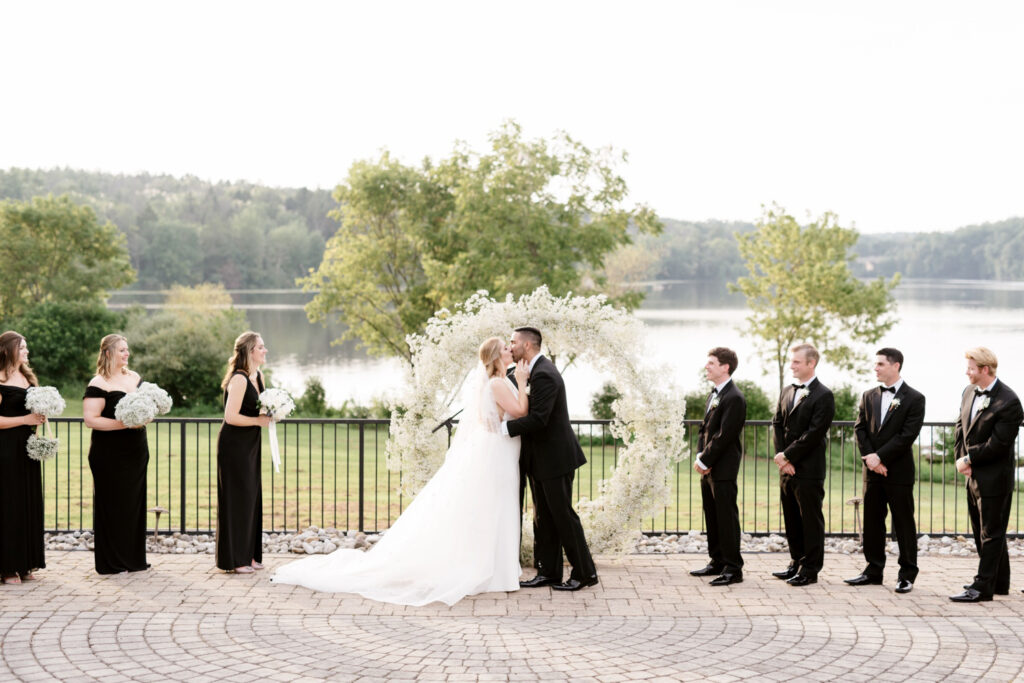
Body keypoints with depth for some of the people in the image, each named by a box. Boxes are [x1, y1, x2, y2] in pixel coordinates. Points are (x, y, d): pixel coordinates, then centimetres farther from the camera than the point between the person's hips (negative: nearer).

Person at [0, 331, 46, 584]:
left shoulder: (28, 378, 14)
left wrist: (39, 417, 10)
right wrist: (25, 419, -18)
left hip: (27, 448, 8)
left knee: (29, 504, 9)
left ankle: (25, 564, 17)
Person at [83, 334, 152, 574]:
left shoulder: (134, 377, 11)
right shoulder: (98, 384, -11)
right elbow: (90, 419, -17)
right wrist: (124, 423, -23)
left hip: (136, 453, 7)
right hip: (110, 457, -7)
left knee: (134, 503, 10)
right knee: (112, 505, -1)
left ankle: (134, 558, 18)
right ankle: (111, 562, 6)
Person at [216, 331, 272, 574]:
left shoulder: (259, 376, 9)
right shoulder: (239, 379, -18)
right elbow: (231, 417, -24)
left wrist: (271, 413, 2)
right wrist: (259, 420, -17)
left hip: (251, 445, 9)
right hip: (234, 445, -9)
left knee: (252, 497, 11)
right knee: (237, 498, -4)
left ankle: (249, 554, 19)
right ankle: (234, 558, 3)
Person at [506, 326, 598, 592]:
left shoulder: (544, 374, -20)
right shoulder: (536, 370, 12)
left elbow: (538, 419, -27)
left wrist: (503, 427, -21)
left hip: (554, 458, -10)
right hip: (541, 460, 10)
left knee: (563, 515, -3)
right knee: (544, 518, 12)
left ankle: (584, 572, 6)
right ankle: (548, 572, 18)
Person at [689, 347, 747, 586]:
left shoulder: (734, 398, -16)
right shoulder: (714, 394, 15)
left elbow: (724, 436, -19)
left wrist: (704, 461, -15)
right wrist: (699, 456, 2)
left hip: (723, 469, -10)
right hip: (708, 468, 10)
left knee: (726, 517, -5)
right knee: (712, 517, 15)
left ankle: (733, 569, 0)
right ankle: (717, 562, 25)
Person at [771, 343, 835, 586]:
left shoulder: (823, 396, -10)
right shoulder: (787, 391, 14)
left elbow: (814, 433, -16)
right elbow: (777, 423, 11)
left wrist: (787, 456, -14)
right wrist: (781, 456, -3)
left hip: (809, 468, -7)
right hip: (787, 468, 7)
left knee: (811, 519, 0)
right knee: (792, 518, 13)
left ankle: (810, 569, 7)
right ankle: (797, 563, 24)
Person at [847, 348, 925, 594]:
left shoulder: (914, 398, -5)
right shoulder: (869, 396, 11)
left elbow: (907, 435, -13)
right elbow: (860, 428, 6)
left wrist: (879, 456, -16)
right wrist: (870, 458, -8)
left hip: (899, 471, -5)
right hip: (872, 471, 5)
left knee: (903, 523, 1)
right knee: (872, 522, 10)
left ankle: (907, 574, 8)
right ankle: (873, 570, 19)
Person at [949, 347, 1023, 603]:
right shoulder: (969, 392, 7)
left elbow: (998, 445, -21)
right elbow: (960, 428, 11)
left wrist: (969, 459, -14)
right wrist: (962, 459, -3)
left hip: (995, 478, -9)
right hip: (974, 476, 9)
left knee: (991, 533, -1)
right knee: (981, 531, 17)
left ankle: (983, 587, 3)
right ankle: (999, 582, 29)